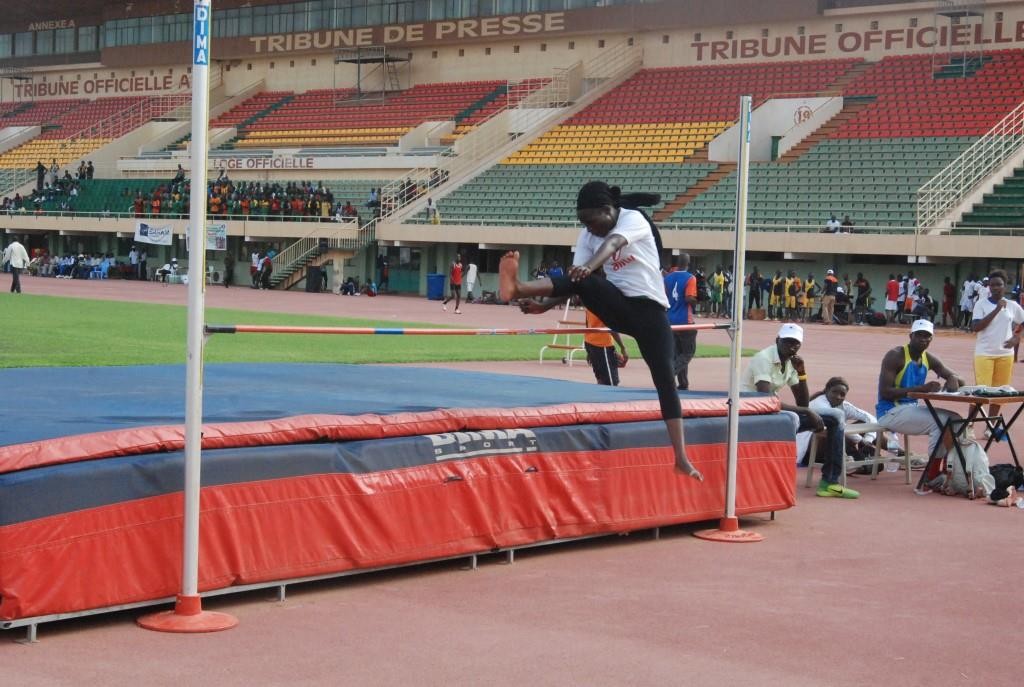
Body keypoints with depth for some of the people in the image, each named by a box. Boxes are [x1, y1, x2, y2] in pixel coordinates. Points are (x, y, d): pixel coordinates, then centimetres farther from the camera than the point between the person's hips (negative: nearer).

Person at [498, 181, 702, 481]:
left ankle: (681, 458, -3)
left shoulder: (633, 219, -13)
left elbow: (612, 243, -35)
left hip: (649, 309, -3)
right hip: (619, 308, 3)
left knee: (665, 379, -6)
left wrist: (589, 266, -55)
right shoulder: (588, 235, 3)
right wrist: (545, 304, -19)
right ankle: (517, 287, -53)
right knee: (584, 282, -27)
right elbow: (576, 281, -3)